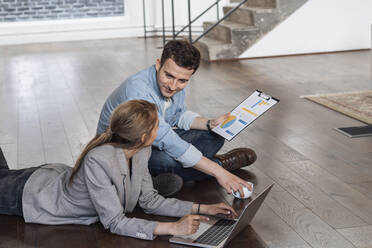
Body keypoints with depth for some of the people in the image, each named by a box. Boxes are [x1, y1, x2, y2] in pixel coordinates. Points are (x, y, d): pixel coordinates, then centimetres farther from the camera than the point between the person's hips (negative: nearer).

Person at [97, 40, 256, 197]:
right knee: (166, 159, -38)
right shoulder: (138, 91, -36)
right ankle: (220, 164, -9)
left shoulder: (177, 83, -9)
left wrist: (210, 124, -9)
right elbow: (169, 143, -40)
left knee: (215, 136, 1)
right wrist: (218, 172, -40)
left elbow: (178, 116, 11)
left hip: (155, 141, 8)